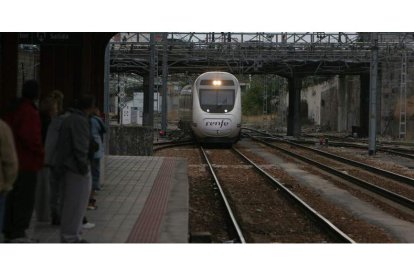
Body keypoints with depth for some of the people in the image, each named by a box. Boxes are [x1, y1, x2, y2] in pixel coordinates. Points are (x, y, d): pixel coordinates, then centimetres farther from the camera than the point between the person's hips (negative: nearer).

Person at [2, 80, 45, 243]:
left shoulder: (13, 110, 13)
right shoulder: (29, 112, -17)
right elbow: (30, 137, -26)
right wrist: (40, 154, -12)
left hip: (13, 160, 9)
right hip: (27, 163, -9)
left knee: (13, 198, 15)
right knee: (25, 200, -4)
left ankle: (9, 232, 20)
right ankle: (18, 234, -4)